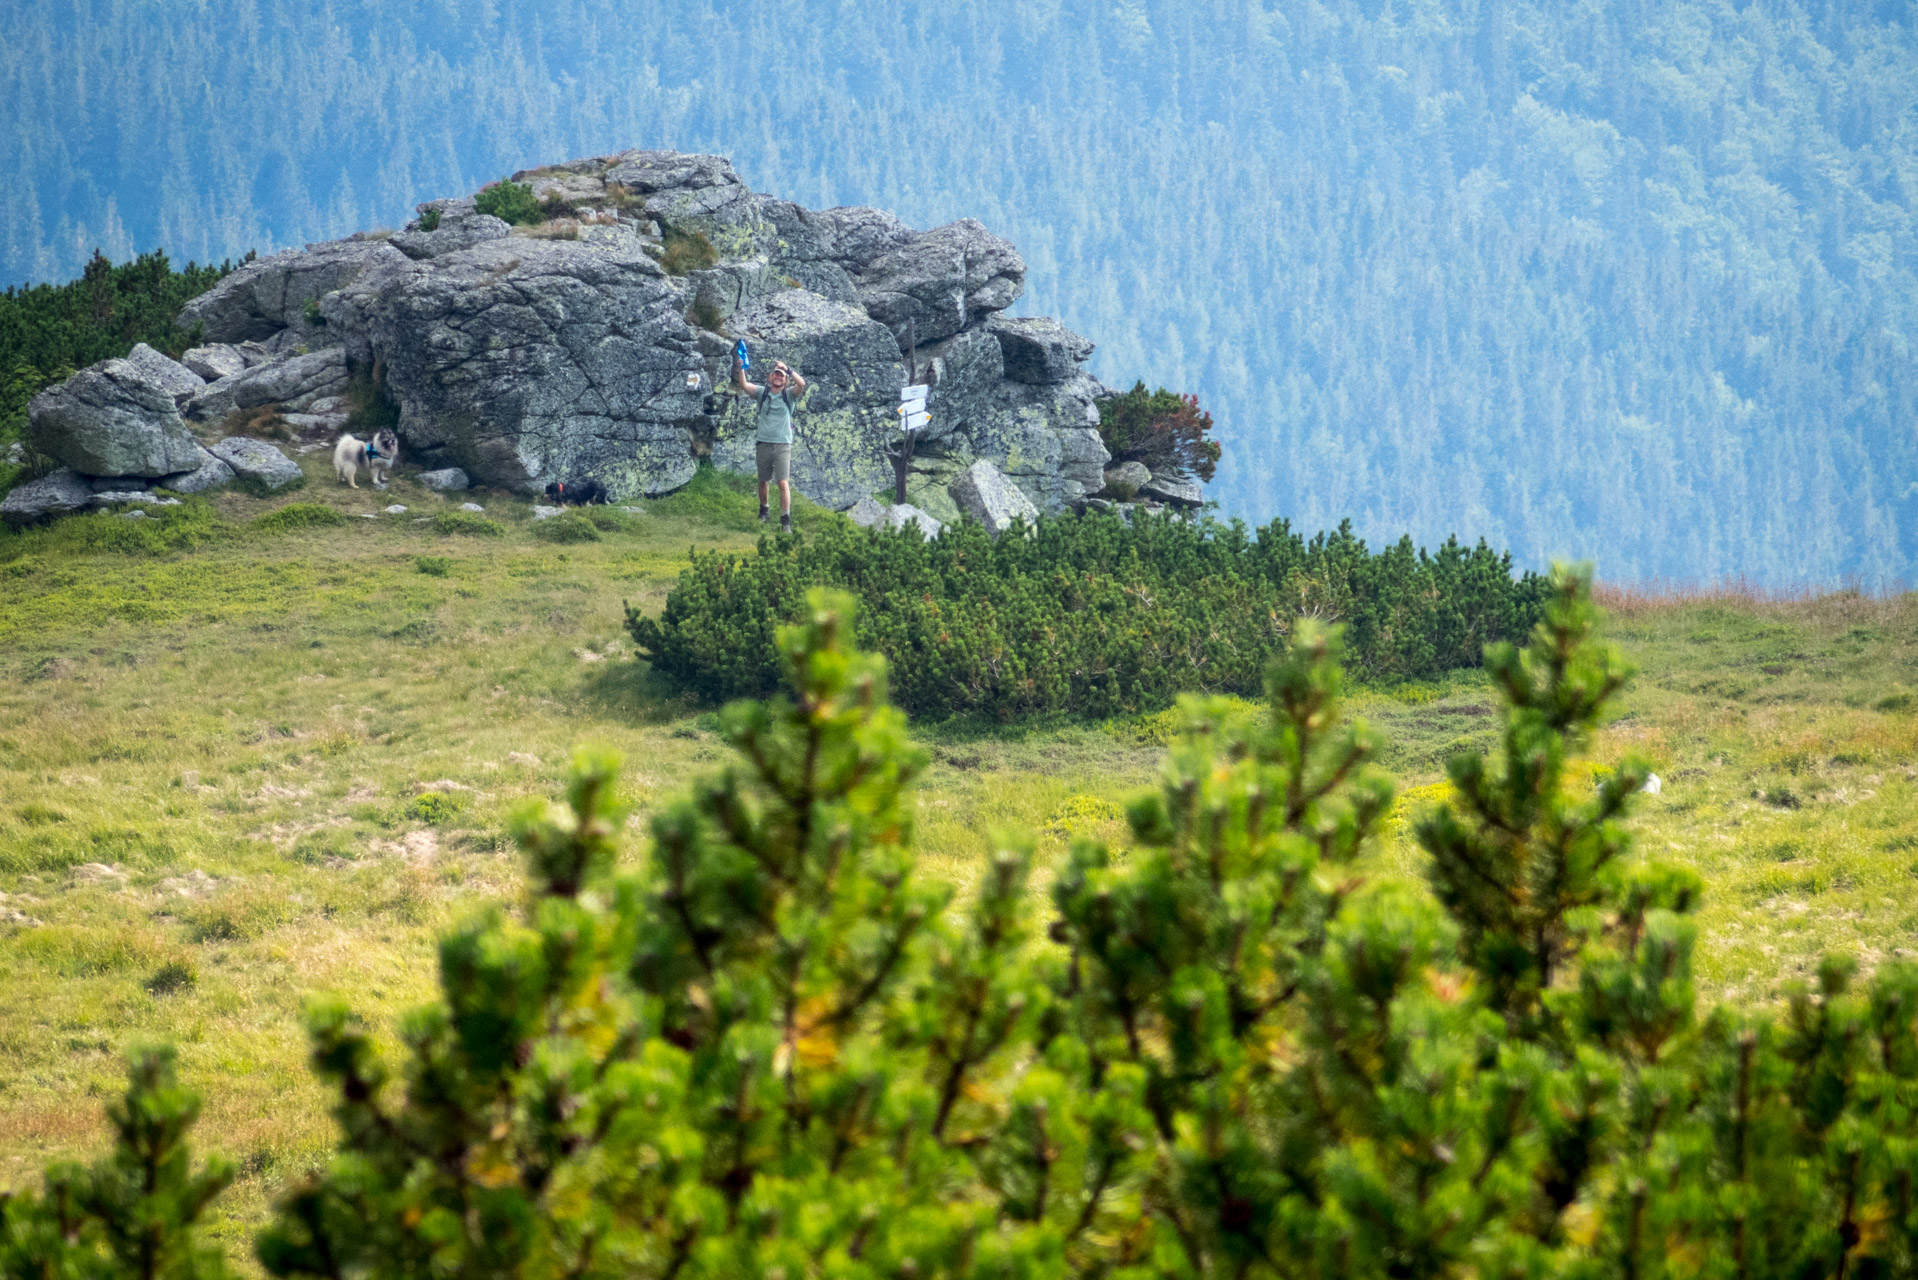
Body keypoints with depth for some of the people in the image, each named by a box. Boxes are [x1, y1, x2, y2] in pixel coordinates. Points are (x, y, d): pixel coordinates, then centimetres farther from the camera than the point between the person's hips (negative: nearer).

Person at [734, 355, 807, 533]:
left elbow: (801, 384, -17)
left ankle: (786, 520, -11)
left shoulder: (789, 394, 1)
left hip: (783, 445, -2)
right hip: (763, 443, 2)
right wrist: (741, 369, -25)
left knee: (783, 482, -10)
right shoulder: (762, 392, 6)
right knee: (763, 481, 14)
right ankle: (764, 510, 36)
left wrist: (787, 369, -26)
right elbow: (744, 385, -8)